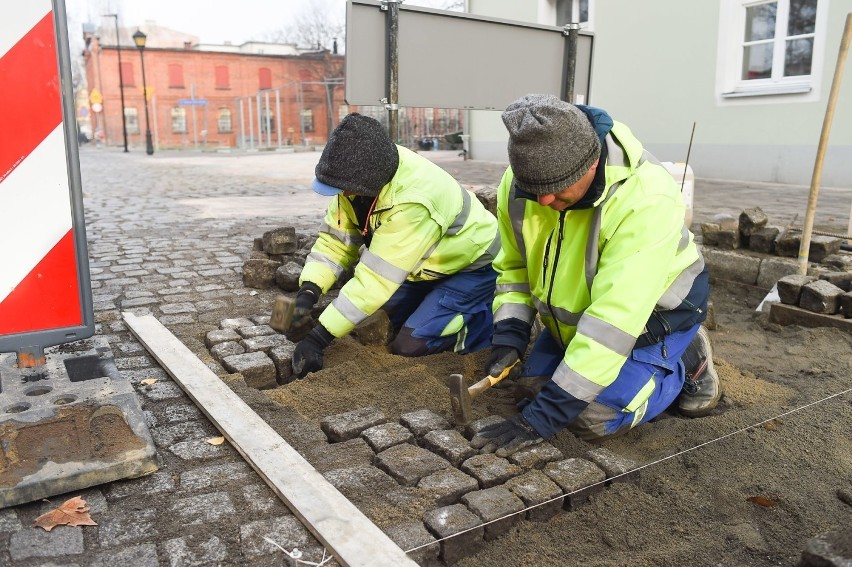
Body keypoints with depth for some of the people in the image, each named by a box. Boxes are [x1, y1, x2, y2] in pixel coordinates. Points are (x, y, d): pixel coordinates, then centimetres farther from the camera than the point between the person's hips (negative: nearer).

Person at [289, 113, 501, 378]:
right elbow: (335, 239, -10)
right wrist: (306, 294, -25)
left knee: (410, 344, -18)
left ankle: (491, 322, 1)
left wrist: (317, 338, -36)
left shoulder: (412, 202, -39)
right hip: (431, 263, 8)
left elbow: (375, 280, -38)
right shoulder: (363, 174, -16)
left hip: (475, 264, -8)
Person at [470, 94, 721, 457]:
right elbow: (514, 265, -3)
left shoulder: (645, 199, -37)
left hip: (654, 310, -5)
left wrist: (544, 417, -40)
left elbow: (614, 320, -40)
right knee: (531, 387, -4)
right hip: (574, 313, 6)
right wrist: (509, 336, -18)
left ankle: (685, 359, 7)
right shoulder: (518, 185, -19)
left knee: (594, 417, -19)